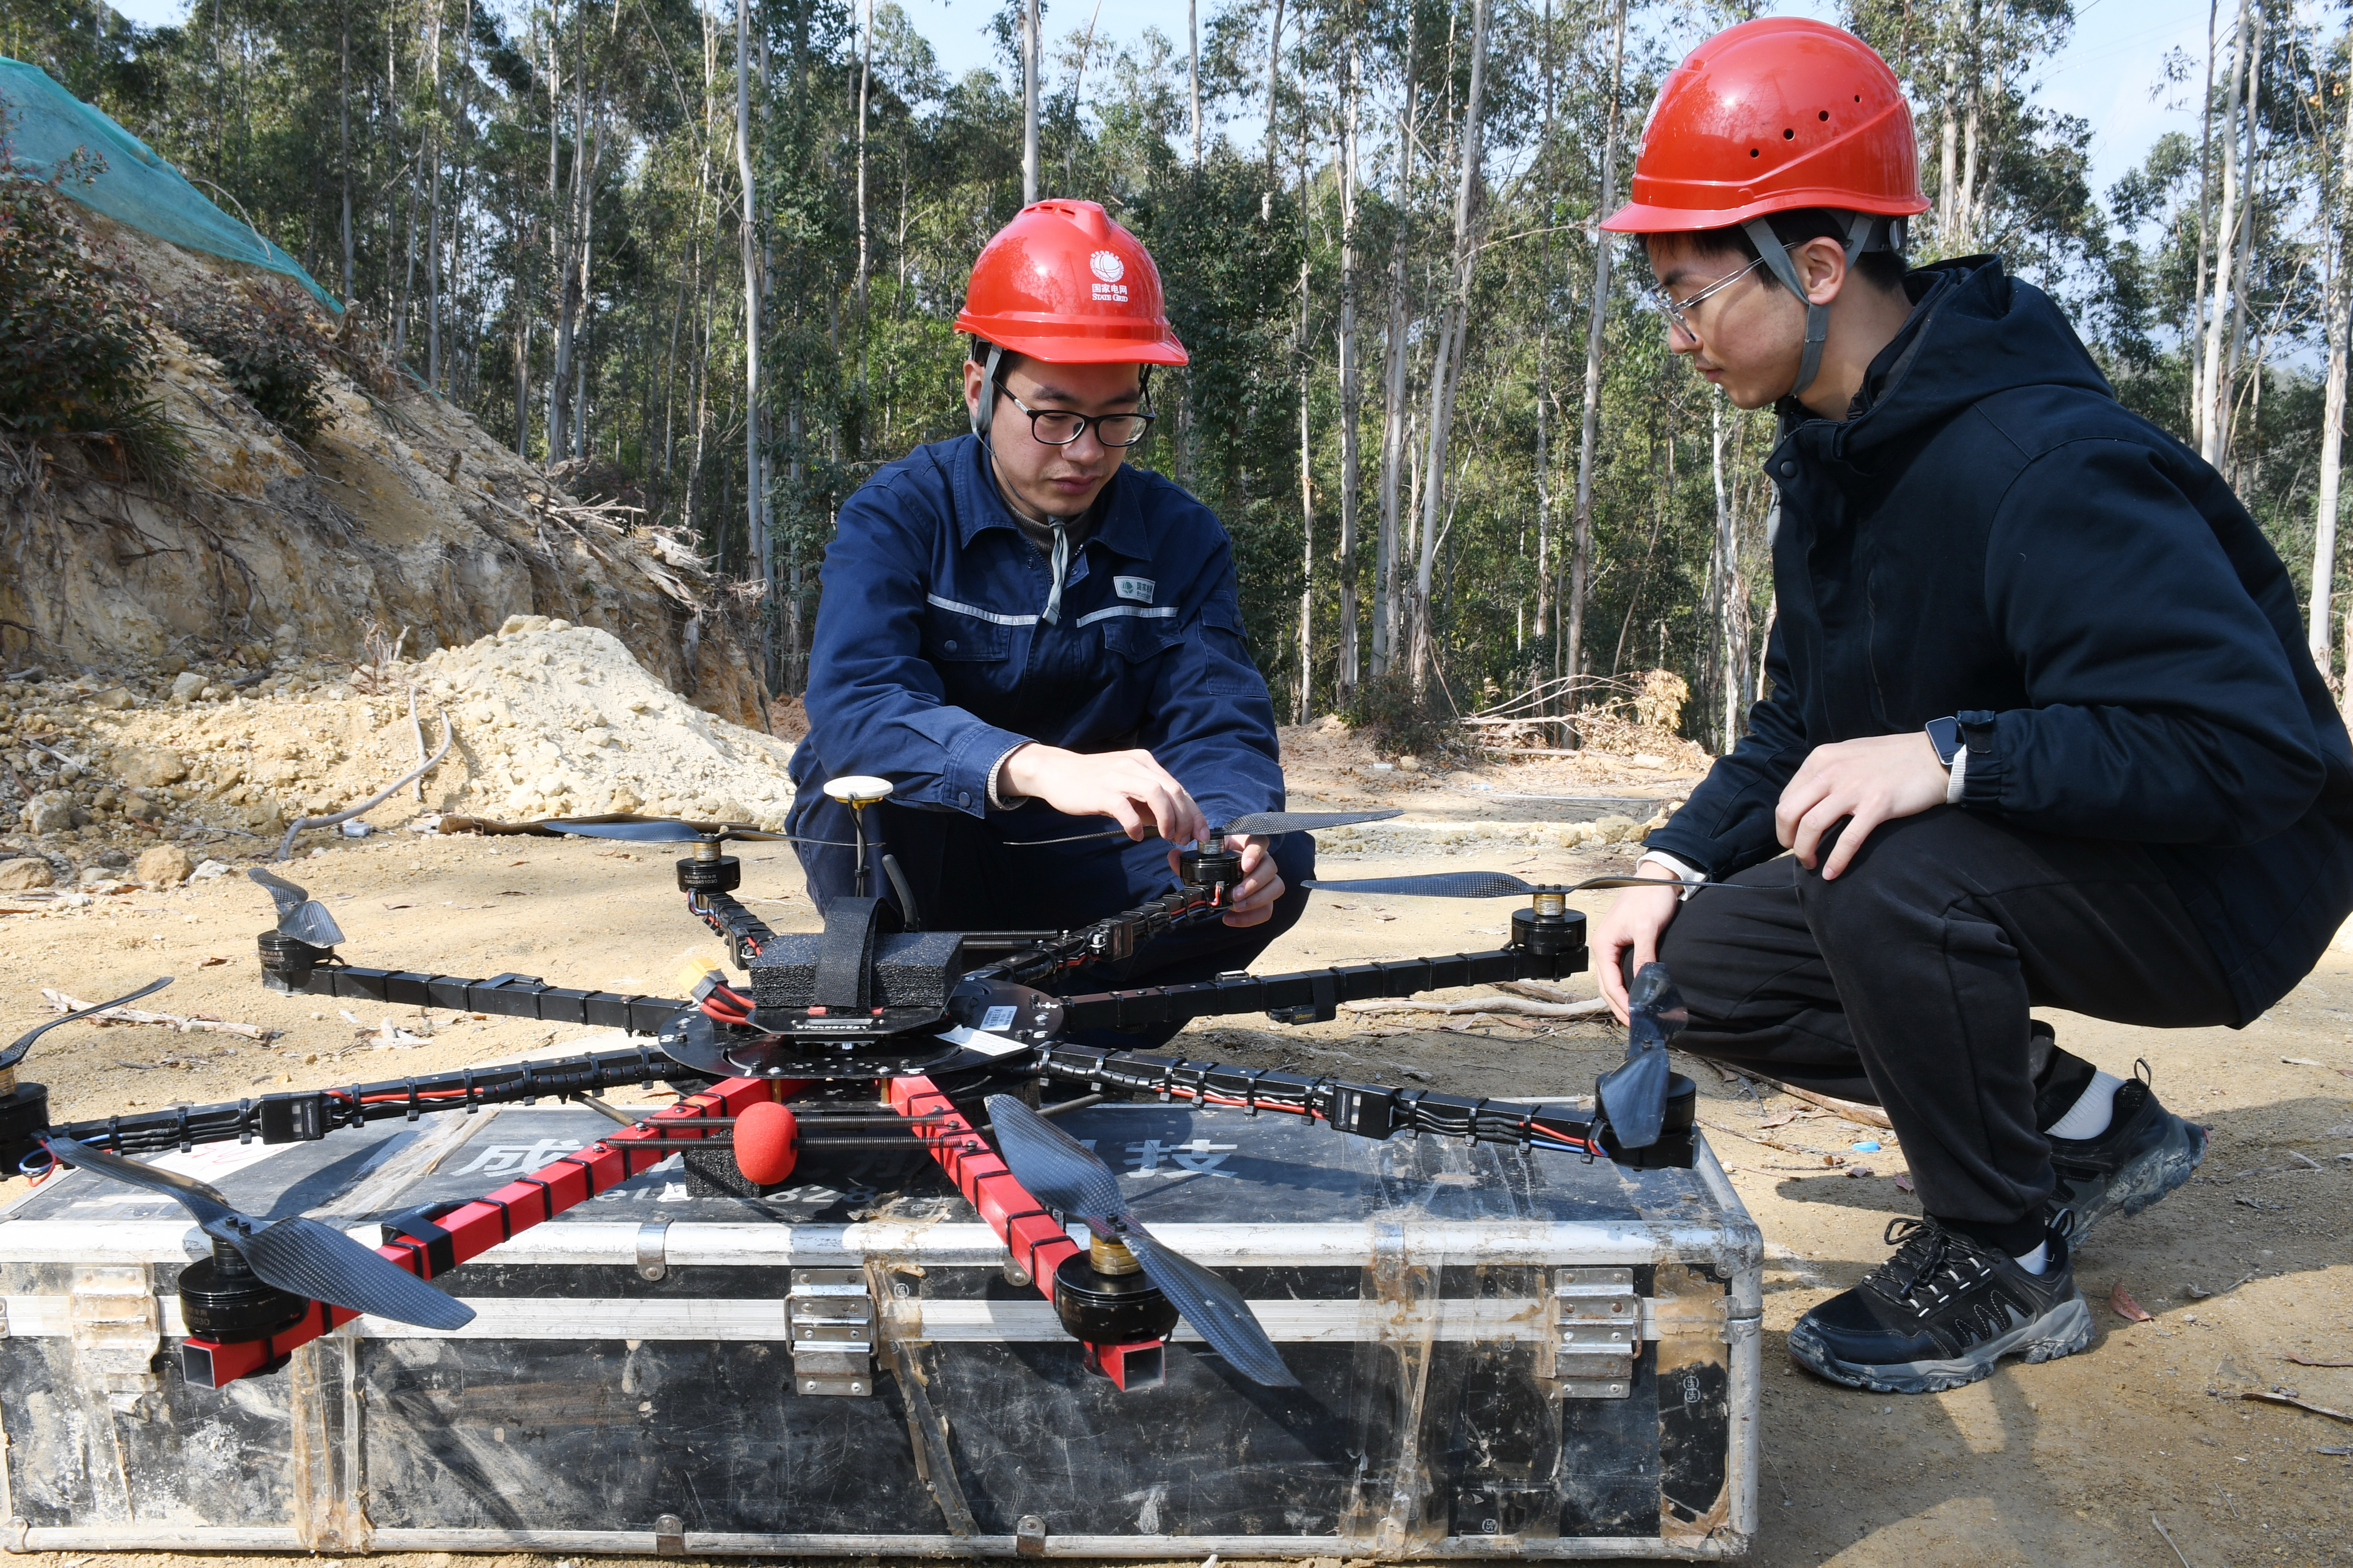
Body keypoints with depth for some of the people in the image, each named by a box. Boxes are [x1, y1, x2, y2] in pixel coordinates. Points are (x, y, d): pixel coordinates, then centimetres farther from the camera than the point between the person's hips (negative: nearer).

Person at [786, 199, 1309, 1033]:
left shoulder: (1181, 540, -3)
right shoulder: (899, 516, -15)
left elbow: (1218, 723, -11)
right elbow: (852, 705, -33)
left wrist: (1228, 828, -37)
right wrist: (1039, 767, -51)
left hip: (1067, 870, 3)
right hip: (901, 864, -3)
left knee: (1280, 859, -20)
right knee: (879, 785, -36)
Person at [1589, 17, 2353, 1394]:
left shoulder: (2045, 466, -29)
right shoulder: (1838, 456, 2)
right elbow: (1805, 724, 10)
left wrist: (1949, 755, -39)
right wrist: (1672, 869, -4)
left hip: (2226, 881, -9)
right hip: (2018, 859, 9)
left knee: (1889, 878, -36)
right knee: (1705, 962, -2)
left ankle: (2000, 1268, -10)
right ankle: (2082, 1129, 12)